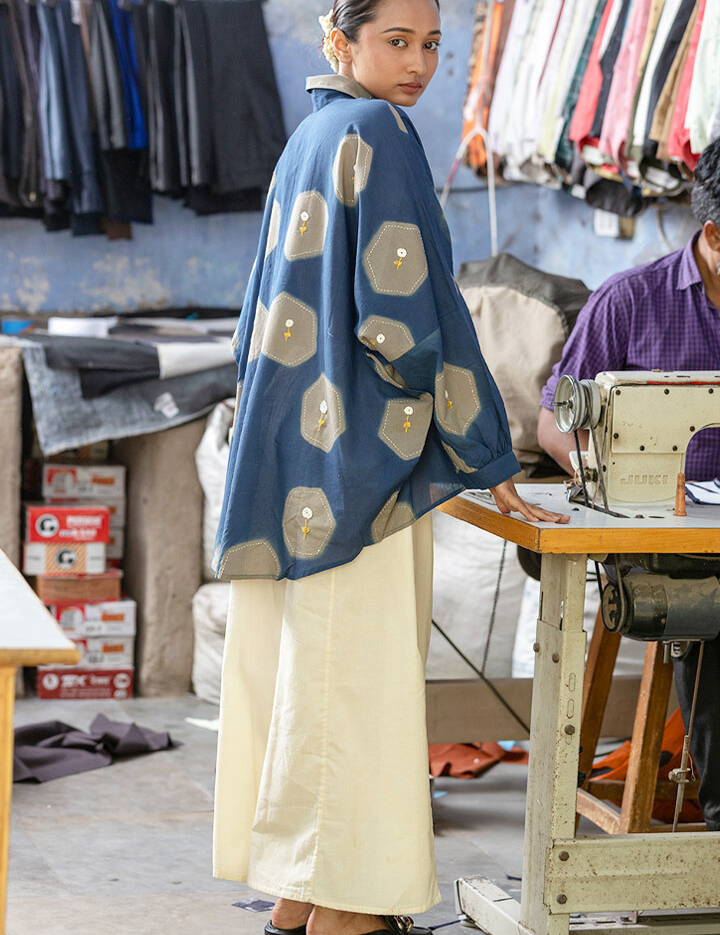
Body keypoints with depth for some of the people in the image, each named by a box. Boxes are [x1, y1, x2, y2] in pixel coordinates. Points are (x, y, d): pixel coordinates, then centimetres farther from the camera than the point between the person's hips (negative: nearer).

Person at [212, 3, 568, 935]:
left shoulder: (308, 140, 15)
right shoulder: (378, 135, -12)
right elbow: (401, 312, -18)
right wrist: (486, 457, -11)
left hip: (296, 449, 9)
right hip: (359, 458, -9)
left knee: (296, 667, 11)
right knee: (355, 670, -4)